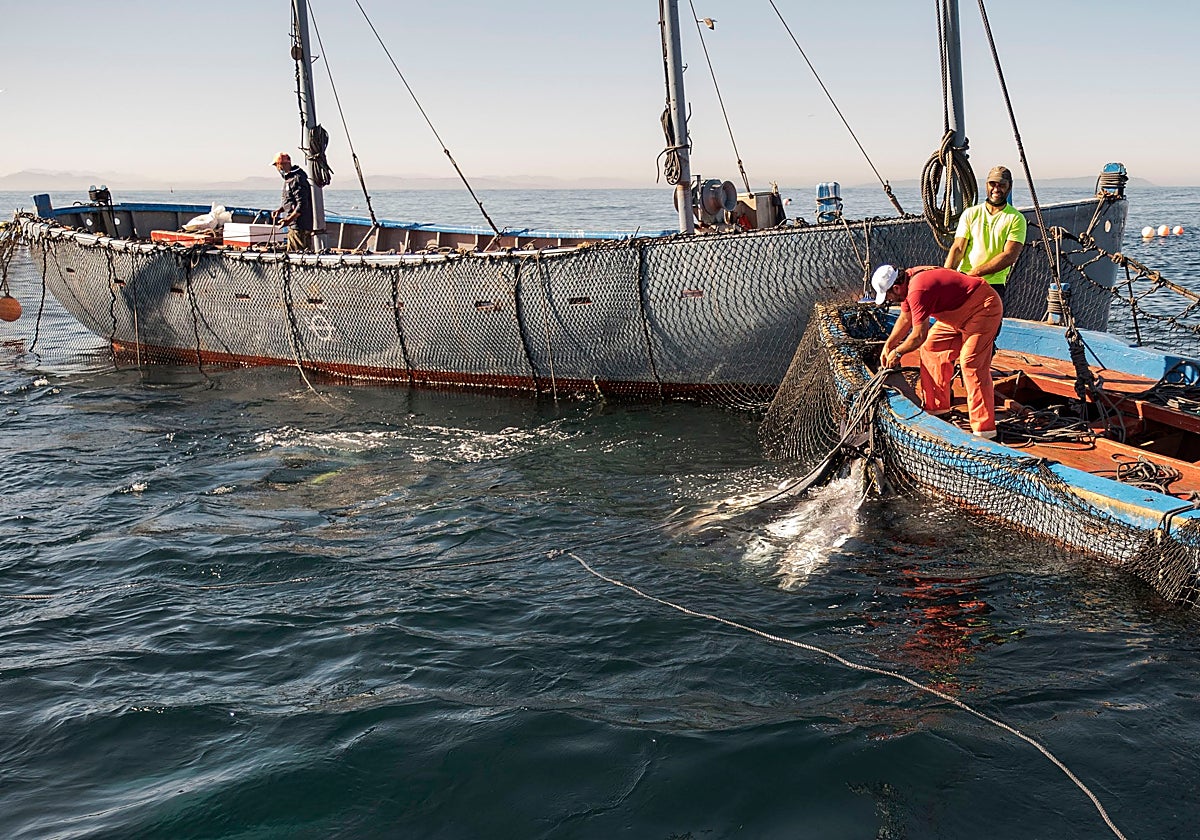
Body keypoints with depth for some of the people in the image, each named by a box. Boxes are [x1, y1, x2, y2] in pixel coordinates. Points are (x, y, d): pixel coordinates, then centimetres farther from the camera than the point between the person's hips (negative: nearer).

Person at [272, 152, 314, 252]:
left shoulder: (297, 179, -17)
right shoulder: (289, 178, 17)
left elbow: (302, 205, -23)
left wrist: (289, 219, -25)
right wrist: (279, 210, 11)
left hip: (300, 226, -11)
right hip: (294, 225, 11)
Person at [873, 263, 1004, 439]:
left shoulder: (918, 292, -29)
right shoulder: (908, 282, 3)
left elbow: (919, 335, -25)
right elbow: (905, 318, 19)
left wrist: (898, 352, -9)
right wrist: (888, 345, 17)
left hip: (984, 308, -11)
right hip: (961, 312, 11)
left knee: (971, 363, -18)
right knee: (931, 347, 9)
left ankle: (984, 429, -17)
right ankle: (937, 407, 18)